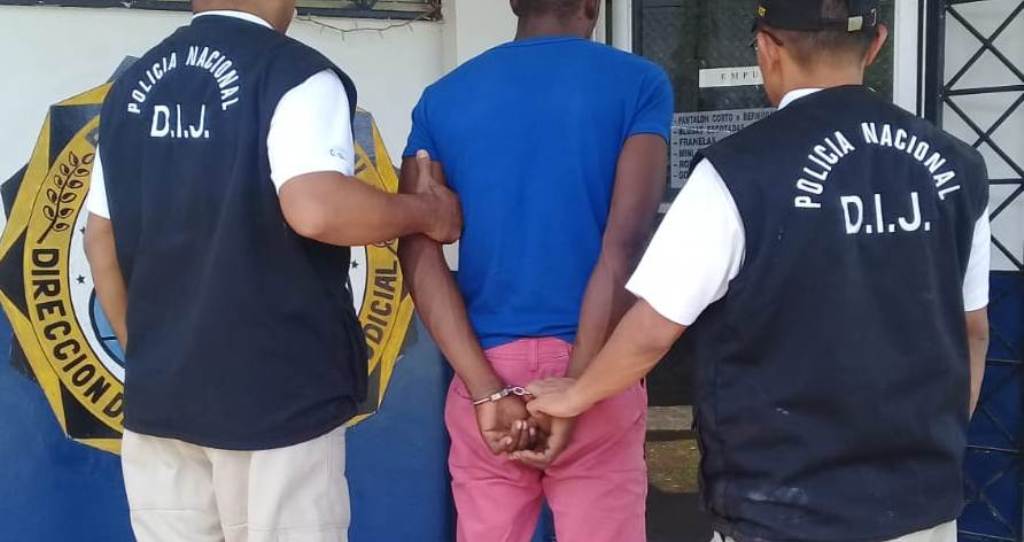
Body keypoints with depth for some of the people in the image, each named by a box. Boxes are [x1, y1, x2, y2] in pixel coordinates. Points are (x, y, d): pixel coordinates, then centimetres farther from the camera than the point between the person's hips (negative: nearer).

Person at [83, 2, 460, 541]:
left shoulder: (132, 86, 11)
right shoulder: (294, 74, -10)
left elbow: (101, 240, 14)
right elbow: (317, 208, -27)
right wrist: (424, 212, -9)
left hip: (159, 394, 6)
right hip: (276, 396, -6)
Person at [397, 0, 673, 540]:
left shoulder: (441, 98, 6)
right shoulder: (638, 83, -1)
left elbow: (417, 248, -6)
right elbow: (626, 245, -13)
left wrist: (489, 391, -11)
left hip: (487, 367, 3)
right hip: (594, 369, -2)